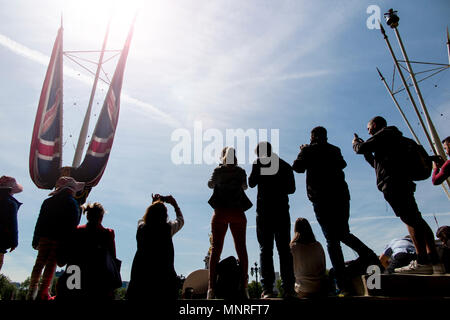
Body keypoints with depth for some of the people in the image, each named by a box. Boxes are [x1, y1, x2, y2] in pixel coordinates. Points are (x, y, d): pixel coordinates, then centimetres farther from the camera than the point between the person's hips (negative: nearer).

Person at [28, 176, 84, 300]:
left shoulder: (47, 202, 8)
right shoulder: (74, 204, -8)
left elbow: (39, 222, 10)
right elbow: (73, 226, -9)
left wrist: (36, 240, 15)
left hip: (45, 237, 5)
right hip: (60, 239, -4)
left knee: (39, 263, 12)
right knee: (51, 265, 2)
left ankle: (32, 290, 15)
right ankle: (43, 292, 7)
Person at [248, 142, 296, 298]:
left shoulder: (259, 162, 2)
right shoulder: (286, 165, 14)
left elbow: (251, 183, 6)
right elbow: (291, 189, 15)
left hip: (264, 210, -3)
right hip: (282, 209, 3)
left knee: (265, 248, -4)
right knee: (284, 248, 4)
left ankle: (268, 288, -10)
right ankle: (288, 287, 0)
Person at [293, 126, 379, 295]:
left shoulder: (309, 150, 3)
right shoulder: (334, 150, 17)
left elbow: (297, 167, 7)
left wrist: (302, 152, 22)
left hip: (322, 200, -4)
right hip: (341, 196, 5)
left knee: (331, 240, -4)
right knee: (343, 233, 21)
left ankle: (344, 284, -10)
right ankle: (368, 254, -3)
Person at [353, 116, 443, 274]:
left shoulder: (384, 133, 5)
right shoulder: (391, 137, 35)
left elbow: (362, 148, -4)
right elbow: (379, 163, 40)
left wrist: (356, 143, 17)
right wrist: (367, 152, 33)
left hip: (392, 181, -10)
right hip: (403, 181, 10)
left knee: (410, 218, -16)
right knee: (414, 218, 4)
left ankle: (423, 261, -20)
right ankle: (434, 260, 1)